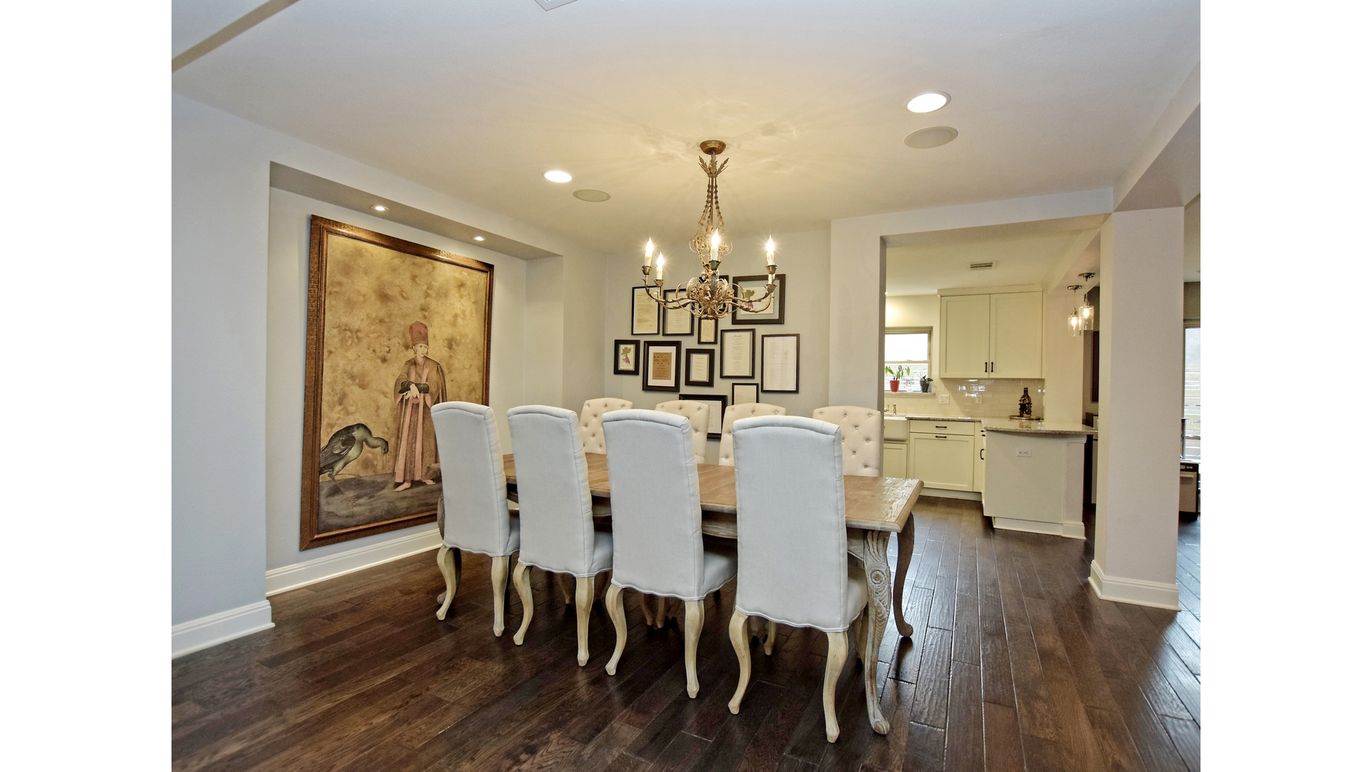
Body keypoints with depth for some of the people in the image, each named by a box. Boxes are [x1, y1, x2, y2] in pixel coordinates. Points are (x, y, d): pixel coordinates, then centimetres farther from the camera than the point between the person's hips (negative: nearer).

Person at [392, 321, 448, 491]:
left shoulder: (433, 366, 2)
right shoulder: (408, 365, 6)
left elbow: (433, 385, -11)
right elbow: (401, 382, -11)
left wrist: (416, 389, -23)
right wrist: (412, 385, -31)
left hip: (425, 408, -1)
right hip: (410, 408, 1)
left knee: (423, 440, 2)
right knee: (407, 441, -3)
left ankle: (423, 473, 12)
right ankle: (406, 478, -3)